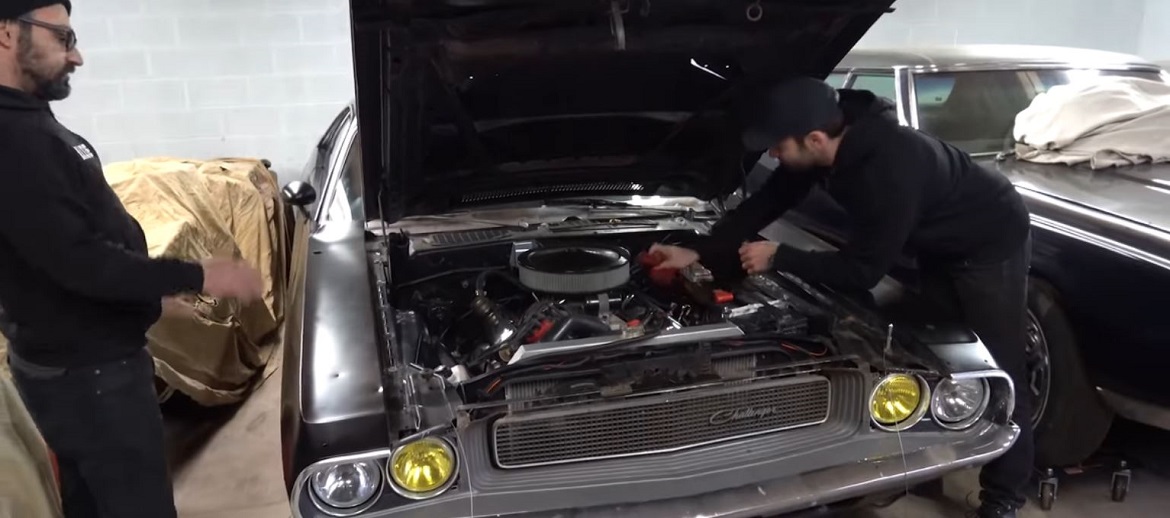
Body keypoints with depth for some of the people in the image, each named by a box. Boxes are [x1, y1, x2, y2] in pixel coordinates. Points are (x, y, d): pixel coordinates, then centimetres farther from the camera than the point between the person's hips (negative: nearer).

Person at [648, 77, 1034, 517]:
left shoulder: (891, 167, -41)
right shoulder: (825, 147, -16)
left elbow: (863, 271, -33)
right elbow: (764, 204, -5)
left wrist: (778, 258, -26)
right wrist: (697, 253, -9)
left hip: (991, 244, -8)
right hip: (940, 245, 8)